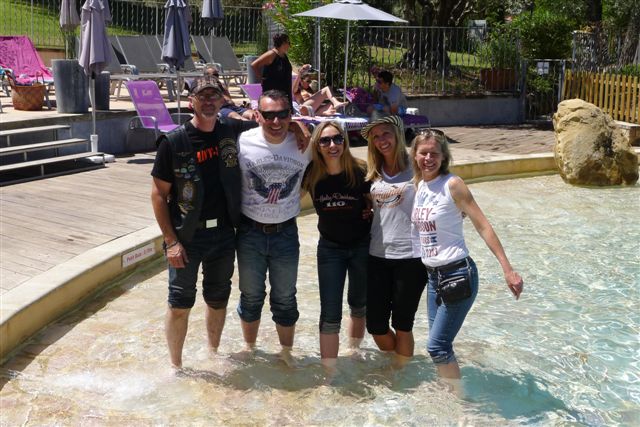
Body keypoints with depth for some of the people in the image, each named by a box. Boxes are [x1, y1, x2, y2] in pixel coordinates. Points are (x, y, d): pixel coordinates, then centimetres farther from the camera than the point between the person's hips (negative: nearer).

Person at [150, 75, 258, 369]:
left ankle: (214, 353, 36)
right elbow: (158, 195, -7)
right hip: (186, 235, -3)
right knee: (180, 303, 1)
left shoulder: (233, 132, 0)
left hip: (224, 232, 3)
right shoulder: (173, 142, -9)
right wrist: (171, 241, -12)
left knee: (218, 299, 16)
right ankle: (176, 366, 18)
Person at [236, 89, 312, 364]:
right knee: (251, 297, 16)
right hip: (250, 231, 0)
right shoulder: (242, 142, -13)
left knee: (285, 299, 13)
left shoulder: (303, 145, -9)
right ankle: (249, 348, 37)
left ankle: (286, 352, 31)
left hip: (286, 232, 1)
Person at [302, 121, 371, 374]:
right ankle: (329, 372, 3)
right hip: (330, 247, 0)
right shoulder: (311, 174, -14)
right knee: (330, 314, -4)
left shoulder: (360, 171, -17)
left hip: (362, 246, 0)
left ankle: (354, 351, 45)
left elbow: (372, 201, 0)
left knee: (359, 304, 21)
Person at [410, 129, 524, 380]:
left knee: (437, 346, -7)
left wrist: (507, 269, -19)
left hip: (457, 274, -7)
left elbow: (483, 227, -15)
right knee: (439, 345, 13)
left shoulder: (452, 184, -13)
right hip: (433, 275, 7)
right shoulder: (419, 185, 7)